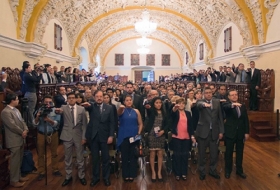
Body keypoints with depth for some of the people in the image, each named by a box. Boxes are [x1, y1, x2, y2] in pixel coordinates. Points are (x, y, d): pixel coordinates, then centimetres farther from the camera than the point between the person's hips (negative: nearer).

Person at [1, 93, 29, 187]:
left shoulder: (16, 110, 12)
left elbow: (22, 121, 12)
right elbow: (12, 125, -23)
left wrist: (25, 130, -5)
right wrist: (22, 132, -13)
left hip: (20, 139, 9)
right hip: (14, 140, -9)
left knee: (19, 160, 18)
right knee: (15, 161, 1)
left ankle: (18, 176, 31)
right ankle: (14, 180, 14)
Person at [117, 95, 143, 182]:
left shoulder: (136, 111, 5)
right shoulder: (122, 110, 1)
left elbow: (140, 124, 9)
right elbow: (119, 113, -24)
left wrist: (139, 133, -4)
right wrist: (120, 108, -46)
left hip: (134, 136, 1)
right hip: (124, 136, -1)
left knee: (133, 156, 6)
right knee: (124, 156, 5)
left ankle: (132, 174, 18)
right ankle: (125, 175, 17)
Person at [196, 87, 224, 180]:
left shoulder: (217, 102, 5)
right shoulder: (200, 102, -4)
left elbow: (220, 117, 6)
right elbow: (199, 104, -31)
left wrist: (221, 131, 3)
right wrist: (205, 104, -54)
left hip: (214, 131, 3)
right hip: (203, 131, -2)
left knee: (214, 153, 13)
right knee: (202, 153, 9)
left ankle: (213, 170, 34)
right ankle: (202, 171, 27)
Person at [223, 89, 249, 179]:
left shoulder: (242, 106, 7)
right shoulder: (227, 105, -6)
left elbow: (246, 120, 8)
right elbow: (225, 107, -32)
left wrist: (247, 132, 3)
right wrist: (233, 105, -52)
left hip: (241, 132, 4)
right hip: (230, 132, -4)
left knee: (240, 152, 14)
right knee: (229, 152, 8)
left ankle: (239, 170, 29)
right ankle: (228, 170, 22)